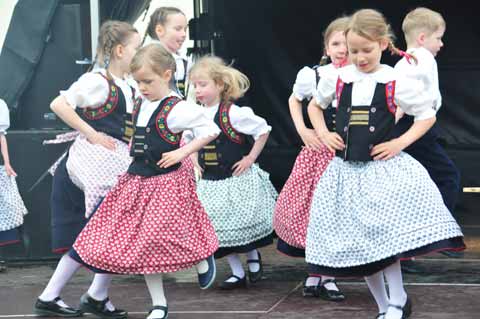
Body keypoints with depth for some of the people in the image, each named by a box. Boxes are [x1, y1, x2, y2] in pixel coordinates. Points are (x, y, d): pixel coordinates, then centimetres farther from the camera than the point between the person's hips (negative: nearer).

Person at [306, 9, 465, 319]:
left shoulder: (397, 83, -5)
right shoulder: (338, 80, 4)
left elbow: (428, 115, 4)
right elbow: (315, 105, 23)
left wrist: (401, 142, -7)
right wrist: (324, 134, 7)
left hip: (383, 167, -4)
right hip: (347, 170, 4)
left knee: (383, 234, -21)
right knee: (360, 243, 6)